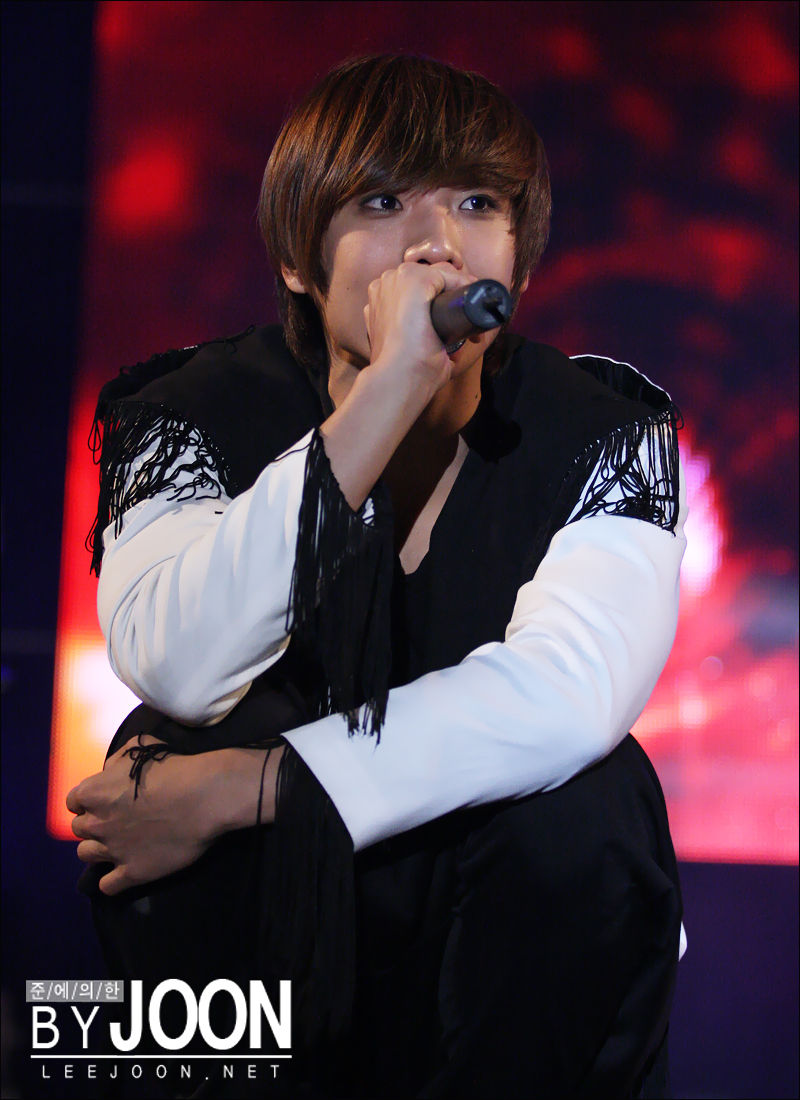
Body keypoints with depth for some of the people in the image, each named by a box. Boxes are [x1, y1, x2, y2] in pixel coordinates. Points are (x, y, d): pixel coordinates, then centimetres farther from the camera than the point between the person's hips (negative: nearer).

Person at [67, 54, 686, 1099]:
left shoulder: (606, 432, -8)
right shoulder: (189, 414, -7)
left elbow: (566, 694, -26)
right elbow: (177, 669, -28)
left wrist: (247, 787, -31)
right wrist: (387, 392, -33)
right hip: (255, 911, 0)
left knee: (585, 814, -30)